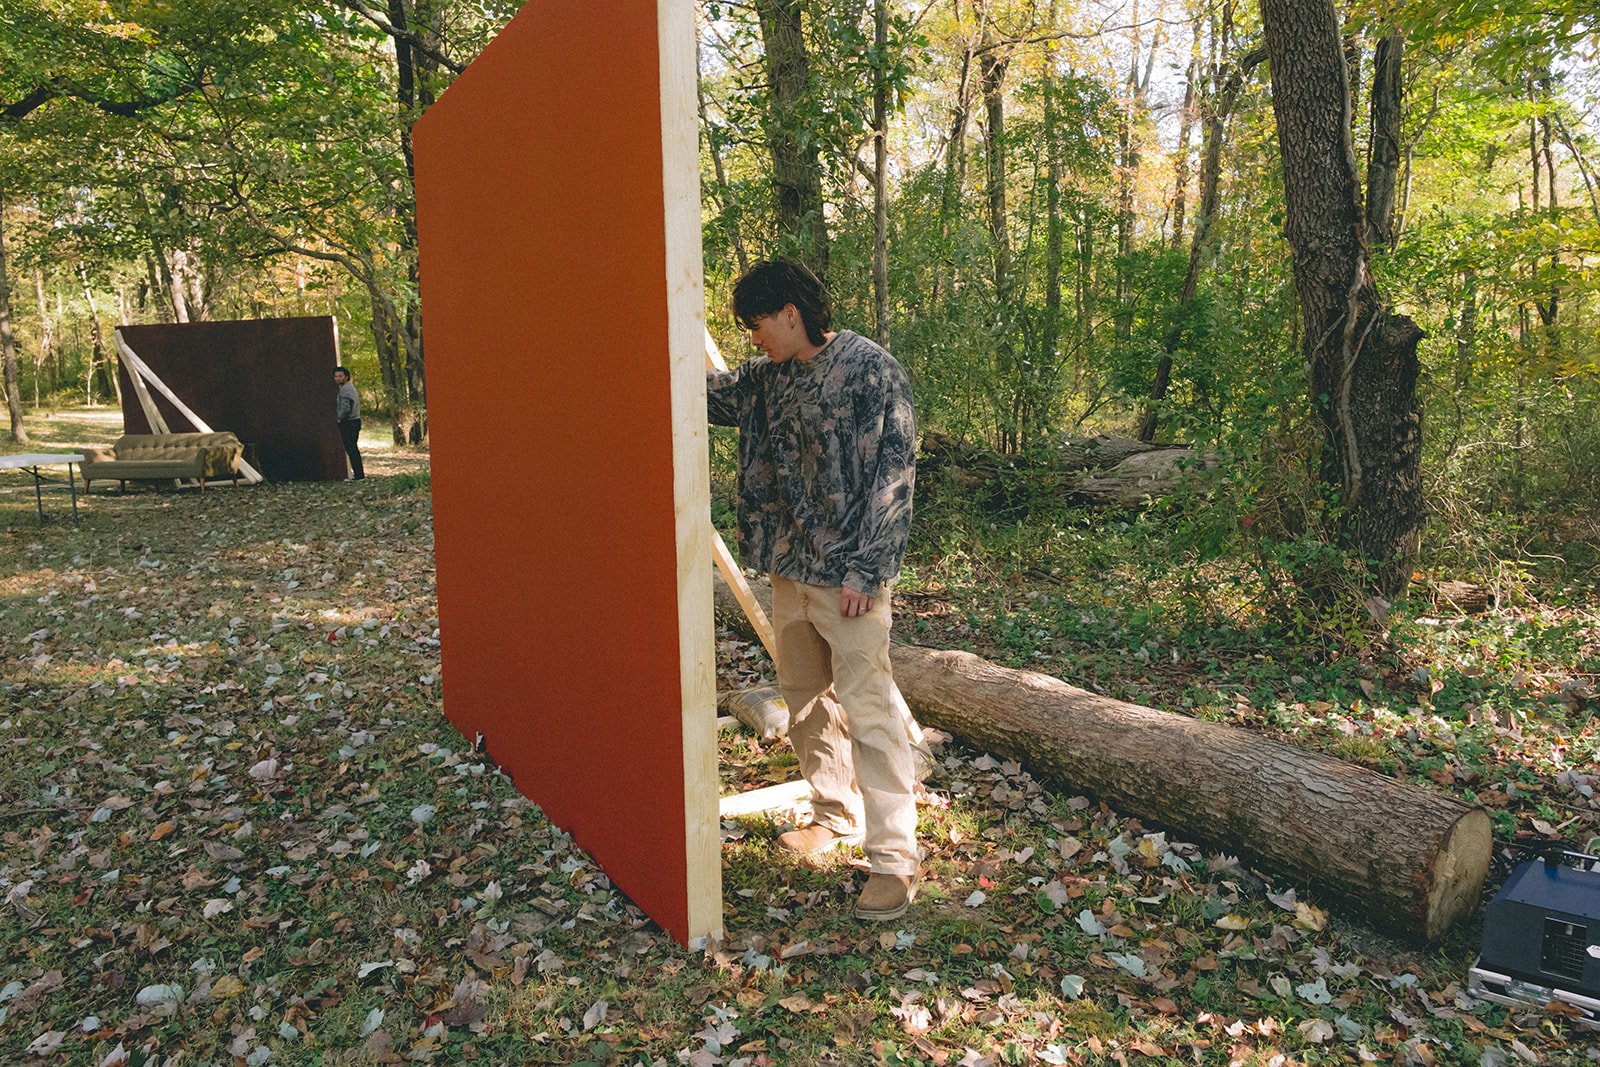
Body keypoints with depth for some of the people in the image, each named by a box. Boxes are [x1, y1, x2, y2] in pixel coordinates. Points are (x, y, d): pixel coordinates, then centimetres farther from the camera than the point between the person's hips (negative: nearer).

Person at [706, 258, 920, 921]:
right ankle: (835, 815, 35)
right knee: (805, 700, 17)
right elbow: (714, 393, 22)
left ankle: (894, 860, 3)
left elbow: (892, 479, -17)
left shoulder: (871, 372, -14)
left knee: (866, 711, -6)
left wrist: (863, 571, -19)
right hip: (790, 568, 8)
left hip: (846, 575, -8)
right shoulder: (770, 377, 8)